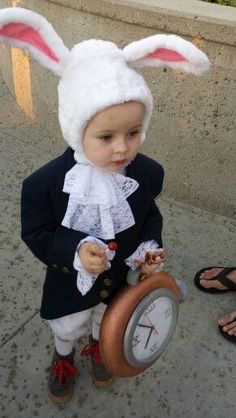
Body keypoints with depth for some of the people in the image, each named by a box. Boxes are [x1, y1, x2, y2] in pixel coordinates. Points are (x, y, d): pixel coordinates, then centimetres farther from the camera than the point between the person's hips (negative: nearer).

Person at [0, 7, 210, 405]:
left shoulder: (148, 174, -23)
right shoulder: (46, 183, -33)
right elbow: (35, 234, -19)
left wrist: (150, 246, -19)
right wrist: (75, 250, -35)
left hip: (118, 278, 3)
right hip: (70, 282, -2)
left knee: (106, 320, 33)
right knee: (67, 328, 28)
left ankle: (98, 347, 69)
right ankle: (64, 358, 64)